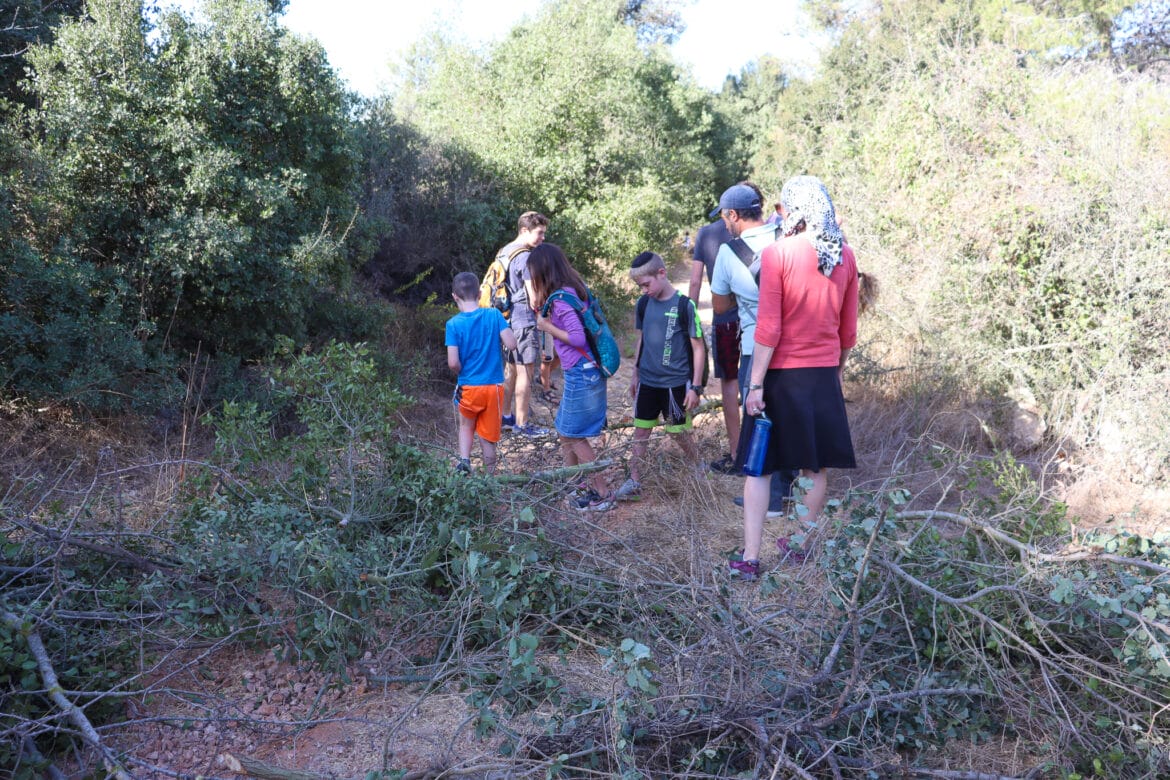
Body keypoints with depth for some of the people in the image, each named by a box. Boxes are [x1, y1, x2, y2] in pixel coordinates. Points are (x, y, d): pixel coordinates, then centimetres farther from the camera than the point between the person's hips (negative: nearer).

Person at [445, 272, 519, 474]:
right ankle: (490, 478, 22)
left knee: (466, 427, 24)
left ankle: (464, 460, 4)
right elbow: (511, 344, -12)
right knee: (488, 436, 13)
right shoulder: (494, 315, -8)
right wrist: (504, 330, 7)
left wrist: (463, 372, 6)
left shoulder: (453, 324, -10)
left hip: (468, 387, -1)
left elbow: (453, 363, -15)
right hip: (494, 387, 1)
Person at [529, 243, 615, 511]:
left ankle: (603, 494, 10)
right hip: (580, 371, 9)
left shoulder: (561, 297, -19)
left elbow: (578, 337, -26)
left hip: (581, 374, -9)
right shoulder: (573, 289, 9)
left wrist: (547, 326, -13)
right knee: (565, 431, 20)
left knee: (574, 435, 2)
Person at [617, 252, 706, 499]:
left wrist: (696, 386, -10)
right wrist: (635, 373, 17)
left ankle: (698, 473, 29)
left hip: (675, 382, -5)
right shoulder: (643, 304, 2)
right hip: (647, 381, 5)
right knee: (640, 431, 8)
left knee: (679, 432, 7)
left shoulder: (684, 305, -13)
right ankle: (634, 480, 17)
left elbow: (698, 347, -10)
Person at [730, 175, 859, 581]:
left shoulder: (777, 253, -12)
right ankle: (803, 546, 28)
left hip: (781, 376, -4)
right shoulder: (845, 257, 3)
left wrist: (755, 383, -10)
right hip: (824, 377, 4)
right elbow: (848, 329, 9)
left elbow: (768, 329, -15)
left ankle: (750, 558, 6)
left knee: (759, 466, 6)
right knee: (816, 468, 15)